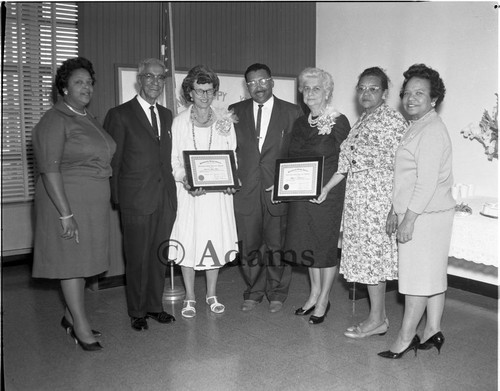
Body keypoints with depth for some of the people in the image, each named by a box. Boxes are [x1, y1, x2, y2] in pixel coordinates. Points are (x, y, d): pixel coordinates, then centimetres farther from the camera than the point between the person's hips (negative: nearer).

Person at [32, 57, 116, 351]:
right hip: (67, 199, -8)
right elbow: (50, 170, -19)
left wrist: (108, 197, 14)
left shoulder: (90, 119, 13)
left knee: (83, 259, 14)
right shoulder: (54, 121, -13)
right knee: (71, 259, 1)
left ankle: (71, 315, 30)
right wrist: (66, 214, -23)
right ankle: (81, 326, 11)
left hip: (95, 202, 8)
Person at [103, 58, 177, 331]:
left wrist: (171, 186, 5)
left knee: (159, 255, 12)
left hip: (165, 196, 5)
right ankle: (137, 312, 20)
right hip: (136, 198, -5)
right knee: (137, 258, 4)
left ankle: (154, 305, 27)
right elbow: (113, 160, -4)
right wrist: (116, 197, -7)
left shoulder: (166, 115, 15)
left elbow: (168, 157, 15)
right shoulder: (120, 114, -3)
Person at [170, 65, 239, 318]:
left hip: (219, 191, 1)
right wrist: (185, 181, -17)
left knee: (216, 239, 6)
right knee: (188, 242, 1)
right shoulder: (180, 122, 1)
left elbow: (232, 155, 7)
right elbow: (174, 160, 1)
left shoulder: (225, 119, 5)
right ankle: (189, 297, 16)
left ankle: (212, 294, 22)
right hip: (189, 192, -1)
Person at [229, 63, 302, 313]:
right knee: (248, 245, 8)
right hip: (245, 188, 2)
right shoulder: (235, 112, 9)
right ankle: (253, 292, 26)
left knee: (277, 245, 7)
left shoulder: (292, 112, 4)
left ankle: (277, 294, 25)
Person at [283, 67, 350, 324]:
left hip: (327, 194, -6)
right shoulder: (300, 124, 11)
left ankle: (323, 300, 18)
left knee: (326, 245, 4)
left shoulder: (338, 122, -8)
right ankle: (314, 293, 29)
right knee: (308, 243, 12)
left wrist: (327, 187, -21)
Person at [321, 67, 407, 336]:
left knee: (371, 255, -3)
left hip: (378, 196, -8)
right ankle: (380, 317, 20)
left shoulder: (394, 121, -9)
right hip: (357, 198, 8)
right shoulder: (361, 122, 16)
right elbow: (346, 162, 17)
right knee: (365, 254, 10)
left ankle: (376, 320, 11)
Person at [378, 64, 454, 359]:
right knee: (433, 275, 15)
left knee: (419, 277, -2)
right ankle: (433, 331, 25)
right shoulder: (418, 127, 16)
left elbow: (427, 182, -22)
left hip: (426, 215, -10)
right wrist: (397, 212, 18)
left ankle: (406, 338, 8)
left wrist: (409, 219, -21)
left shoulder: (432, 131, -16)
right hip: (421, 213, 10)